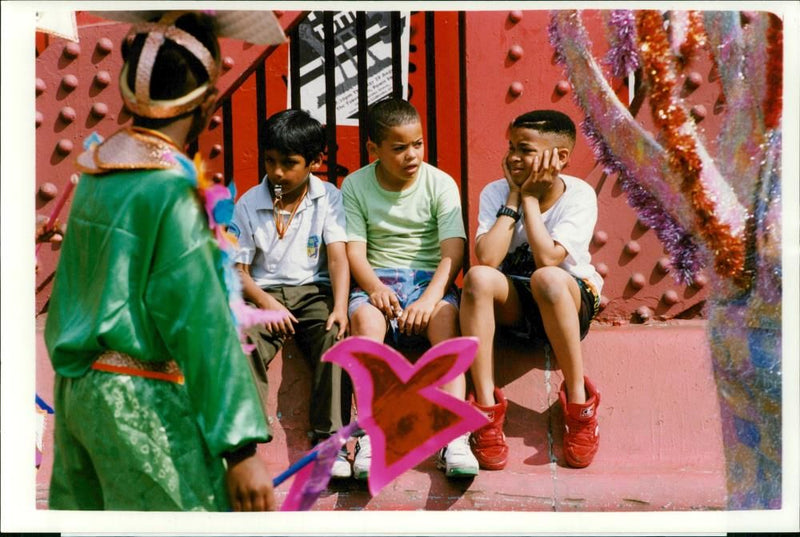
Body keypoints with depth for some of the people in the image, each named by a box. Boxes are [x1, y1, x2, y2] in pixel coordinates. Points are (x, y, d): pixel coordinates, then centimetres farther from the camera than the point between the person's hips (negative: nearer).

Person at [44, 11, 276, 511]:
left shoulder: (96, 172, 7)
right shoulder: (171, 190, -16)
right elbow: (202, 325, -19)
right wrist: (241, 446, -18)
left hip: (78, 389, 8)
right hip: (143, 403, -8)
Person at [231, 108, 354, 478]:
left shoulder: (329, 199, 4)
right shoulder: (248, 204, 6)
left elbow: (338, 256, -6)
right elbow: (237, 269, 5)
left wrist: (340, 306, -23)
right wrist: (265, 302, -14)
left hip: (314, 291, -1)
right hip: (264, 294, 1)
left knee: (335, 339, -31)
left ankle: (330, 442, -34)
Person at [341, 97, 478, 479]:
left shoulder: (440, 184, 1)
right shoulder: (356, 186, 5)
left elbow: (453, 251, -9)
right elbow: (354, 250, -2)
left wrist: (431, 296, -26)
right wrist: (374, 287, -24)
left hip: (429, 277, 0)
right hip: (378, 279, 1)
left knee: (446, 318, -33)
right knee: (365, 319, -33)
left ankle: (454, 436, -41)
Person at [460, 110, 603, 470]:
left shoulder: (579, 195, -12)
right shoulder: (496, 192, -6)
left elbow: (548, 259, -26)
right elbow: (487, 259, -21)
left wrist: (530, 198, -18)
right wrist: (514, 198, -18)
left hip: (572, 301, -2)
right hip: (512, 303, 3)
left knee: (547, 278, -38)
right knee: (478, 277, -31)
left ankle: (579, 402, -23)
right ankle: (486, 407, -29)